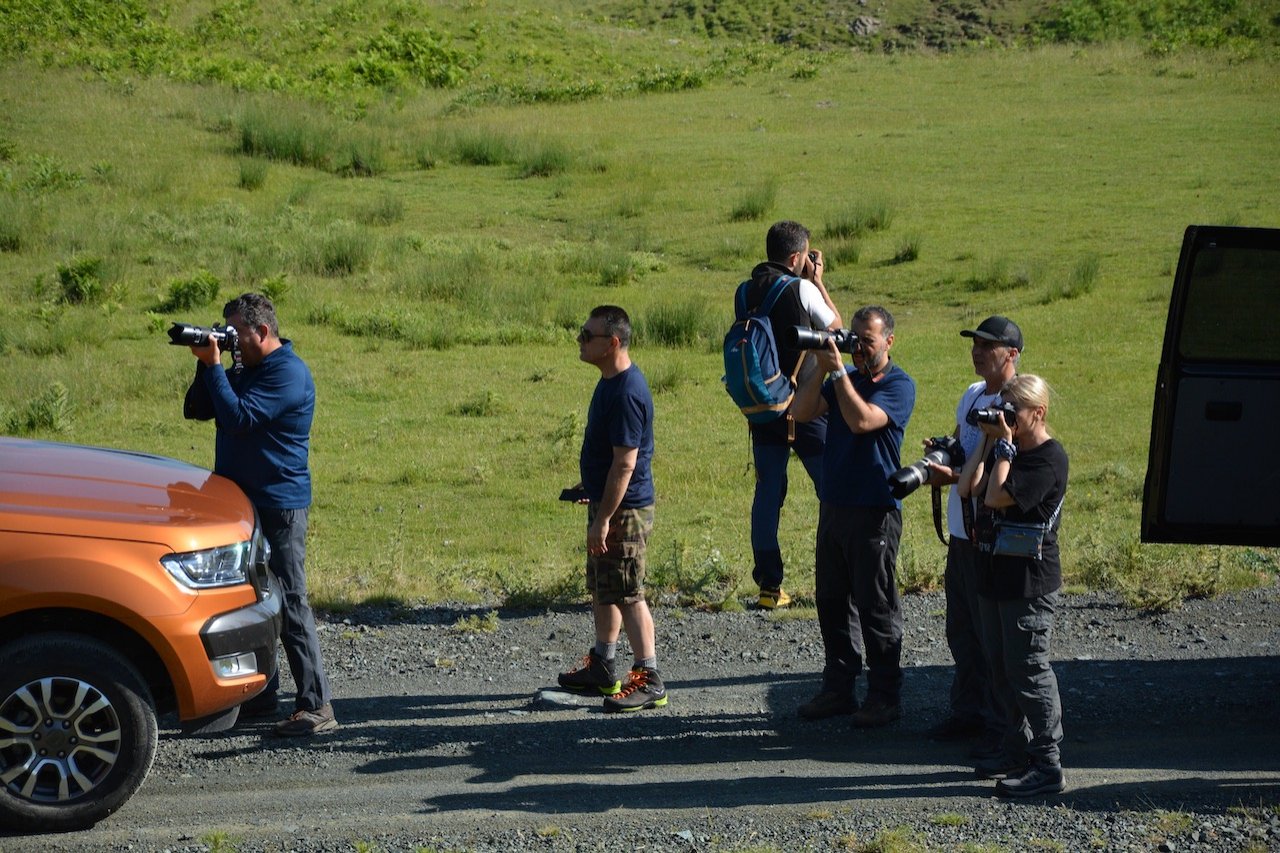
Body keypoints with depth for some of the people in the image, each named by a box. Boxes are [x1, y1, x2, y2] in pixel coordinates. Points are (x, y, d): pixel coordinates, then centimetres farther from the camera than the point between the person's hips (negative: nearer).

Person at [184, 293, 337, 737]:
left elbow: (239, 417, -22)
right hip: (243, 501, 9)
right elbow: (196, 410, 11)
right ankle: (260, 694, 23)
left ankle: (316, 706, -11)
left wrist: (214, 367, -16)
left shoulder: (288, 373, -14)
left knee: (289, 604, -11)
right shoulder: (242, 370, 15)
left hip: (279, 505, -9)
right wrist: (205, 366, -3)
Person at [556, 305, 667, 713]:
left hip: (624, 510, -10)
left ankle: (649, 680, 2)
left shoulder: (626, 392, -24)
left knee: (626, 595, -4)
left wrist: (603, 520, -24)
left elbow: (625, 464, -25)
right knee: (602, 588, 19)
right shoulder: (610, 381, 8)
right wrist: (589, 487, 27)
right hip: (605, 501, 10)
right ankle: (601, 668, 31)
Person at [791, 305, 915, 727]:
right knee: (832, 601, 11)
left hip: (874, 512, -7)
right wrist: (821, 368, -9)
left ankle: (884, 698, 6)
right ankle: (838, 689, 20)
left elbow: (861, 420, -23)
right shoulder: (845, 377, 13)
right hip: (833, 505, 7)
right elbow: (802, 412, 1)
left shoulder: (899, 385, -7)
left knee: (876, 606, -2)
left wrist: (837, 370, -19)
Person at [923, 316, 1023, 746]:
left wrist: (954, 477, -27)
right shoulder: (971, 395, 14)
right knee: (961, 630, 16)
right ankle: (968, 710, 28)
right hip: (961, 533, 9)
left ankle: (1003, 724, 5)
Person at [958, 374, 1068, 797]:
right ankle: (1019, 751, 26)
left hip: (1030, 582, -9)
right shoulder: (1007, 449, 13)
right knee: (1001, 668, 15)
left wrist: (1004, 444, -15)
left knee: (1028, 670, -8)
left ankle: (1048, 766, -4)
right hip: (996, 576, 9)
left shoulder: (1048, 459, -14)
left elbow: (997, 496, -23)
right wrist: (987, 441, 0)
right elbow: (969, 488, 3)